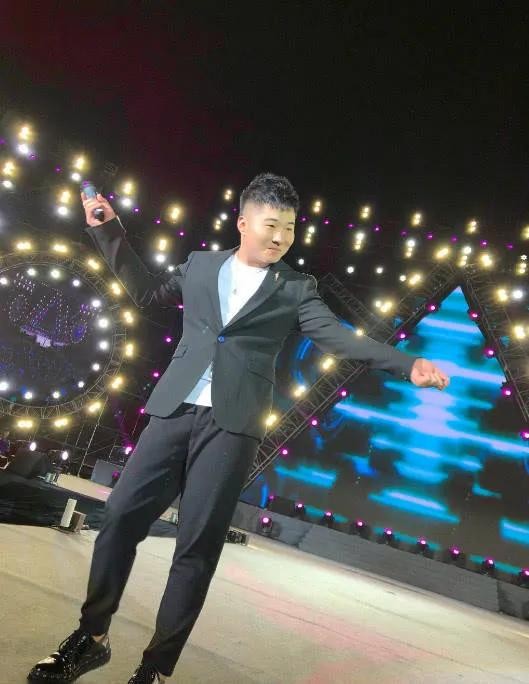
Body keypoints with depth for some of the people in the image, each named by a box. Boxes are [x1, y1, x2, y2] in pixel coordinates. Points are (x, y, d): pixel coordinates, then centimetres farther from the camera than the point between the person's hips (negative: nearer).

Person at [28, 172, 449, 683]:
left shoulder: (295, 288, 8)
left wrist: (408, 366, -11)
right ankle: (90, 639, 22)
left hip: (232, 423, -2)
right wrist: (108, 229, 24)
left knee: (197, 546, -2)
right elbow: (145, 291, 26)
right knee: (120, 517, 2)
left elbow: (338, 338, 0)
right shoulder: (201, 265, 14)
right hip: (174, 411, 3)